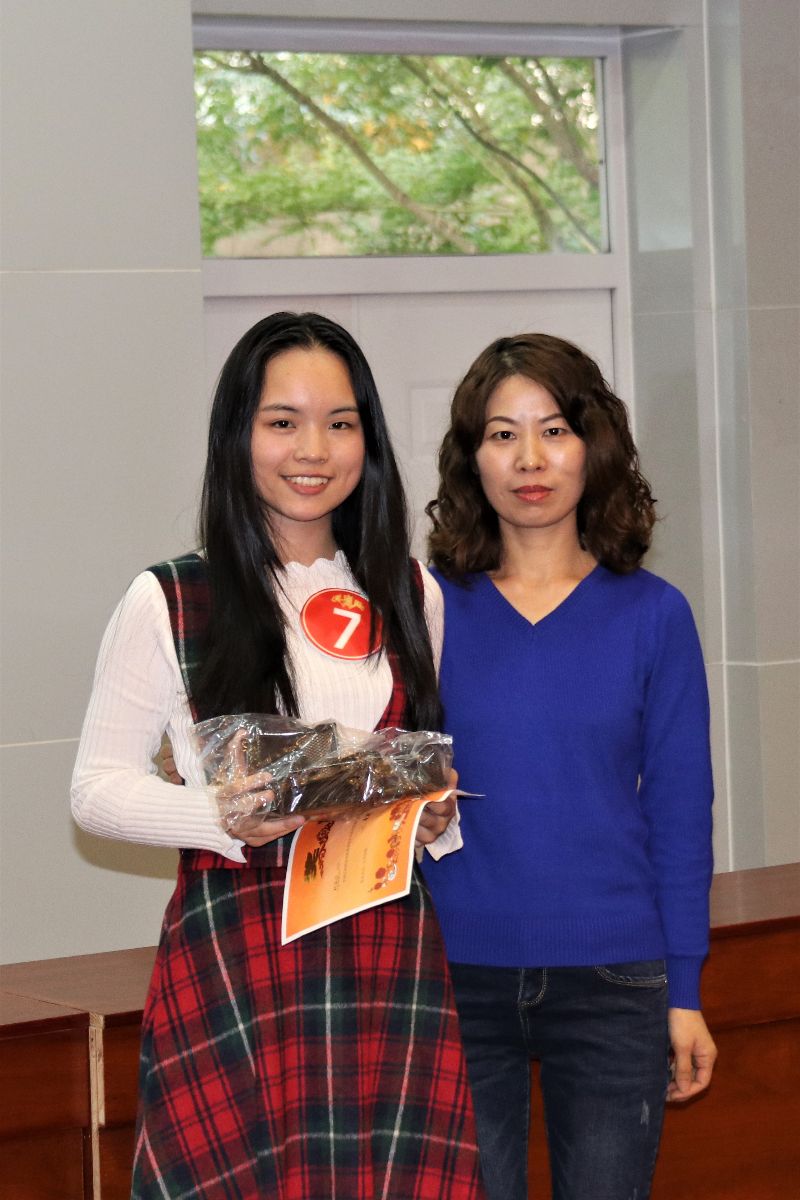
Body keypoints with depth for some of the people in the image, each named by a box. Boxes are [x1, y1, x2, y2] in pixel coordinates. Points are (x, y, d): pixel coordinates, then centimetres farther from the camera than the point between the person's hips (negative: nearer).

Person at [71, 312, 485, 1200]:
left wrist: (441, 817, 0)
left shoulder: (413, 598, 13)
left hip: (392, 958, 3)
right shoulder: (167, 603, 0)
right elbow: (97, 788, -1)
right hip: (233, 962, -3)